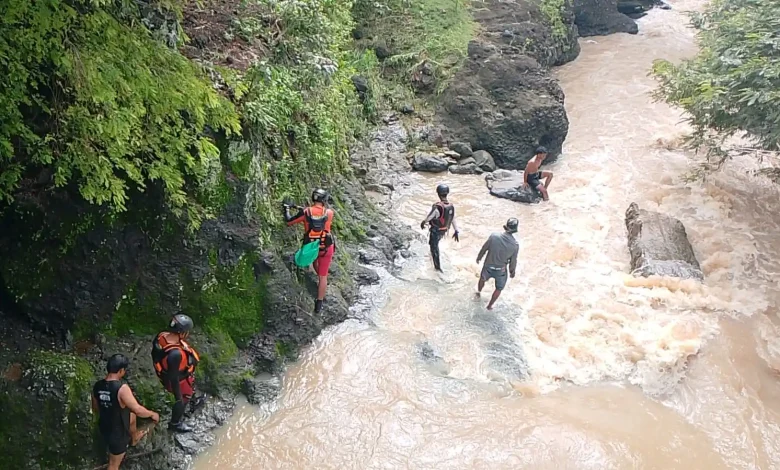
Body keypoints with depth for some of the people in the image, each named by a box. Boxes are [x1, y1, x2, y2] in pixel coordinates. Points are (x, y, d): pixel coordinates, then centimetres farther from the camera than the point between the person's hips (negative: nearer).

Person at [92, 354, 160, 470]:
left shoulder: (97, 386, -9)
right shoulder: (122, 388, -32)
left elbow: (95, 408, 7)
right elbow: (138, 410, -29)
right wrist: (153, 414, -10)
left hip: (104, 428, 7)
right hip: (117, 433, -7)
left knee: (131, 416, 31)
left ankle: (134, 438, 57)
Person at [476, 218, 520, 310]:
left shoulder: (494, 236, -23)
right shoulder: (515, 245, -23)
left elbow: (484, 248, -9)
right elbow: (513, 261, -10)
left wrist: (479, 257, 11)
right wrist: (512, 271, 10)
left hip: (488, 267, 1)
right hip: (501, 271, -1)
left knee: (483, 278, 35)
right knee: (499, 288, 28)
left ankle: (479, 292, 61)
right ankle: (490, 305, 38)